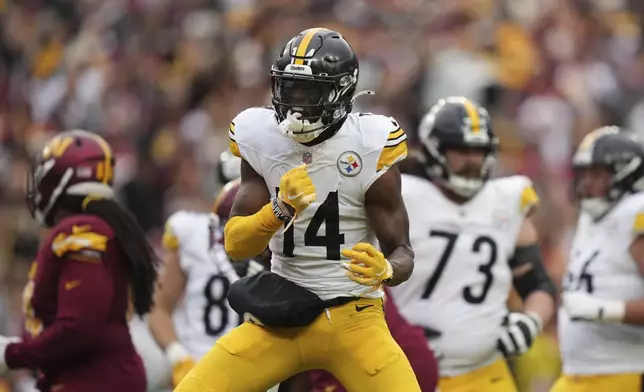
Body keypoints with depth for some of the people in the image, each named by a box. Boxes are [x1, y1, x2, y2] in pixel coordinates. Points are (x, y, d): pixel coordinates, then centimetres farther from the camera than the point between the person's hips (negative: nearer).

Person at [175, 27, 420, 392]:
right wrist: (280, 208, -25)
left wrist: (383, 270, -31)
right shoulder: (262, 139, -3)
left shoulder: (368, 149, -11)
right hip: (281, 315, 3)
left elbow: (403, 254, -6)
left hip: (352, 318, -3)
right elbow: (235, 245, -5)